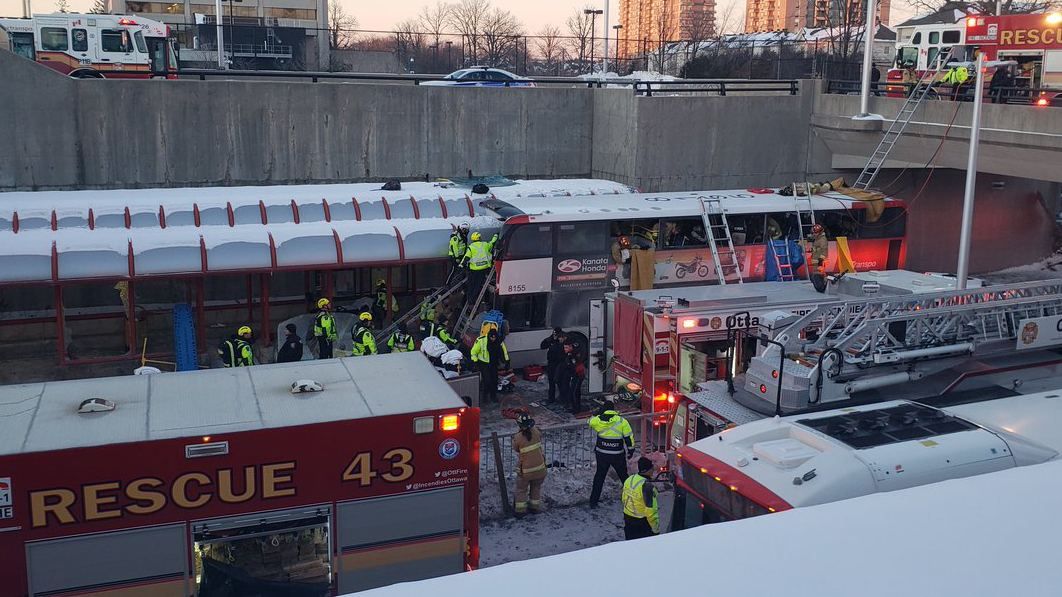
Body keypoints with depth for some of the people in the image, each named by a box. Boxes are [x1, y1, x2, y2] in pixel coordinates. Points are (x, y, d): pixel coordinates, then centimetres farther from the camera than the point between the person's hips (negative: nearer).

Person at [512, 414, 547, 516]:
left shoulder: (517, 437, -19)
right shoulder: (535, 432, -11)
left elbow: (516, 450, 0)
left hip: (525, 470, -3)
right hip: (539, 467, 3)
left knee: (521, 489, 15)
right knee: (536, 487, 22)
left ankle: (521, 509, 16)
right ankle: (535, 507, 30)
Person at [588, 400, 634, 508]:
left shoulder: (597, 420, -9)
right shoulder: (622, 421, -12)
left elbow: (589, 422, 14)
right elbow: (629, 437, -7)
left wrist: (599, 412, 11)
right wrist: (631, 450, 5)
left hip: (601, 454, 1)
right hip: (617, 455, -1)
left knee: (599, 476, 15)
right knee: (624, 476, 17)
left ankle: (593, 501, 16)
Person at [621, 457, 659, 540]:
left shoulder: (629, 479, -4)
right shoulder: (646, 486, -27)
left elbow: (624, 499, 10)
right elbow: (651, 510, -25)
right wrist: (656, 529, -15)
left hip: (628, 518, 8)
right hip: (642, 522, -8)